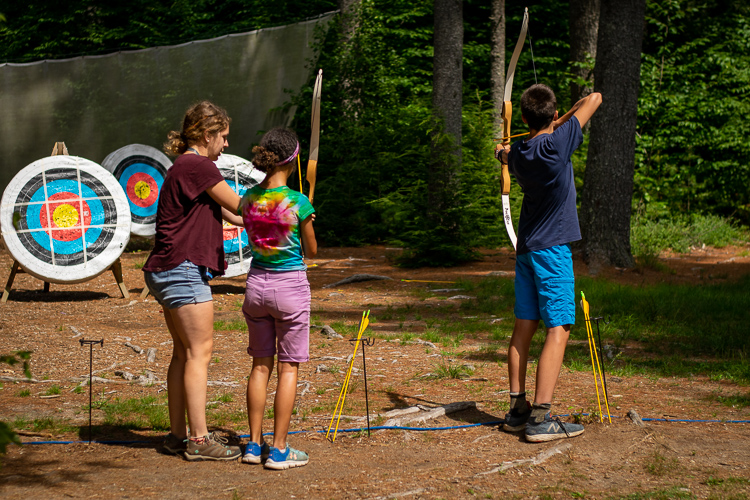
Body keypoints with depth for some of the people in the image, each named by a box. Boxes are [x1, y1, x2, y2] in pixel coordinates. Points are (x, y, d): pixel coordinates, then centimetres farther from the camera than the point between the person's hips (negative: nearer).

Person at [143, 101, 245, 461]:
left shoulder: (185, 168, 20)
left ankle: (178, 435, 17)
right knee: (200, 350, -8)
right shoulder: (198, 166, -12)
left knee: (185, 352, 13)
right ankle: (199, 441, -6)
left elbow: (232, 216, 21)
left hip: (169, 271, 11)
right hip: (183, 269, -11)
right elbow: (239, 207, -9)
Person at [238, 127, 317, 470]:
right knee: (288, 368, 3)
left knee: (261, 365, 13)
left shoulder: (248, 199, -1)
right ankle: (278, 449, 3)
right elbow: (312, 251, -3)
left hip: (257, 284, 5)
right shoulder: (298, 203, -15)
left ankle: (254, 445, 15)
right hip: (290, 286, -5)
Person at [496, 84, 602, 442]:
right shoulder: (557, 144, -15)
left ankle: (517, 409, 16)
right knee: (558, 329, -8)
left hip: (526, 250, 7)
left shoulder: (518, 153, 4)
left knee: (524, 328, 11)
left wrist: (503, 153, 54)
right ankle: (541, 418, -14)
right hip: (553, 250, -7)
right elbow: (594, 98, -8)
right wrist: (562, 121, 7)